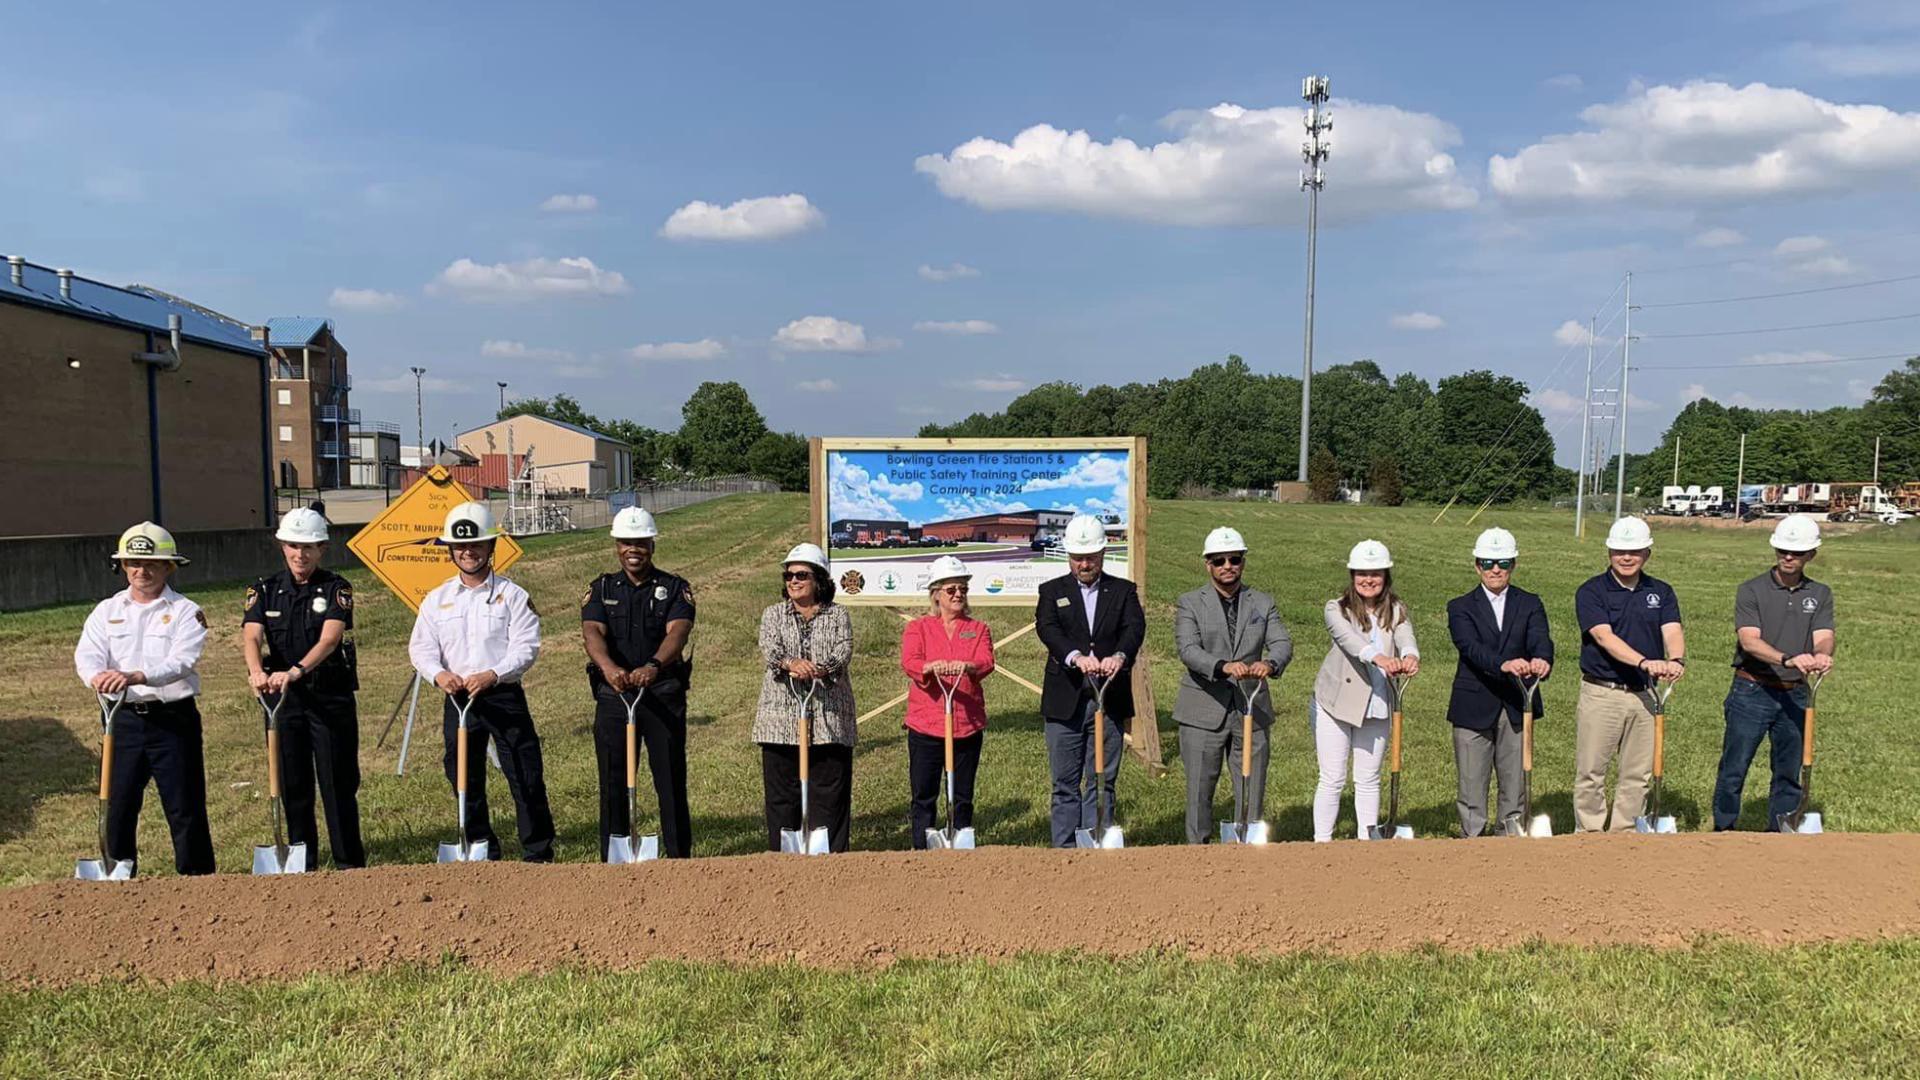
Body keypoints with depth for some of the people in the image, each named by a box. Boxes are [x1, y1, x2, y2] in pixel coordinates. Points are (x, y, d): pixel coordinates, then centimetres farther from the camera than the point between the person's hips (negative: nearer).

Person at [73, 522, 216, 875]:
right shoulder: (106, 611, 11)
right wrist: (99, 677, -28)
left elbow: (181, 661, -17)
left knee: (185, 806, 1)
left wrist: (135, 676, -35)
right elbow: (86, 654, -4)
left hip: (174, 718, -3)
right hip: (125, 720, 3)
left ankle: (197, 877, 11)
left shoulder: (185, 611, -2)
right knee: (118, 804, 8)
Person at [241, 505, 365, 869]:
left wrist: (297, 671, -37)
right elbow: (251, 636, -11)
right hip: (283, 698, 3)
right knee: (292, 782, 10)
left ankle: (349, 860, 9)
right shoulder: (264, 590, 5)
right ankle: (301, 859, 22)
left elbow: (329, 638, -19)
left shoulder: (335, 588, -4)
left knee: (339, 781, 0)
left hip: (331, 696, -3)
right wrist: (257, 672, -33)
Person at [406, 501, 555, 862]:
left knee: (526, 777, -3)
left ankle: (538, 854, 9)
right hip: (457, 699, 3)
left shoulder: (512, 595, 1)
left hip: (505, 696, -3)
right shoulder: (436, 600, 10)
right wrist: (438, 674, -18)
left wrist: (492, 675, -23)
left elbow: (526, 646, -7)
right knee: (465, 781, 9)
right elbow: (421, 647, 4)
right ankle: (482, 854, 23)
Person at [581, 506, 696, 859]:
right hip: (613, 695, 2)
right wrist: (608, 666, -33)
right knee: (613, 783, 5)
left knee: (671, 782, 2)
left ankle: (679, 858, 10)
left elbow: (678, 632, -14)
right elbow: (593, 631, -10)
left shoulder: (675, 589, 4)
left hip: (664, 694, -1)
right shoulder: (601, 589, 9)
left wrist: (653, 665, -36)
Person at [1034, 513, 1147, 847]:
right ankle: (1064, 850, 13)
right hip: (1065, 703, 0)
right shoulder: (1052, 591, 6)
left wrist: (1120, 655, -34)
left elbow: (1135, 627, -10)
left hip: (1109, 703, 0)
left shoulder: (1124, 591, 8)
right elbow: (1047, 628, -13)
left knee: (1102, 782, 6)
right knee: (1065, 784, 6)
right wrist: (1075, 656, -33)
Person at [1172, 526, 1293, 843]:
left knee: (1252, 789, 8)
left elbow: (1282, 643, -6)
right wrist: (1224, 666, -34)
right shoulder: (1190, 603, 0)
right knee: (1199, 790, 5)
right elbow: (1188, 650, -15)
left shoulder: (1263, 603, 9)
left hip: (1251, 710, 3)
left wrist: (1270, 664, -30)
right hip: (1204, 712, -2)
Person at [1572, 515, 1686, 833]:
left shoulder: (1661, 592, 9)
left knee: (1638, 776, 9)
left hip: (1646, 695, 4)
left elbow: (1672, 631, -6)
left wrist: (1676, 659, -29)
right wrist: (1644, 661, -33)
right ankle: (1589, 837, 10)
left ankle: (1624, 836, 20)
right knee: (1590, 772, 0)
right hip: (1601, 694, -4)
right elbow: (1604, 637, -17)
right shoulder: (1591, 591, -4)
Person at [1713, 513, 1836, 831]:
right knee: (1735, 767, 0)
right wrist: (1787, 659, -33)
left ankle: (1780, 832, 23)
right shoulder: (1752, 590, -3)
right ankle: (1723, 829, 12)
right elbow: (1749, 640, -16)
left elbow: (1823, 637, -7)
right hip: (1752, 692, -3)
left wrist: (1822, 655, -31)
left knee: (1790, 771, 11)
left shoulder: (1820, 595, 8)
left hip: (1795, 695, 3)